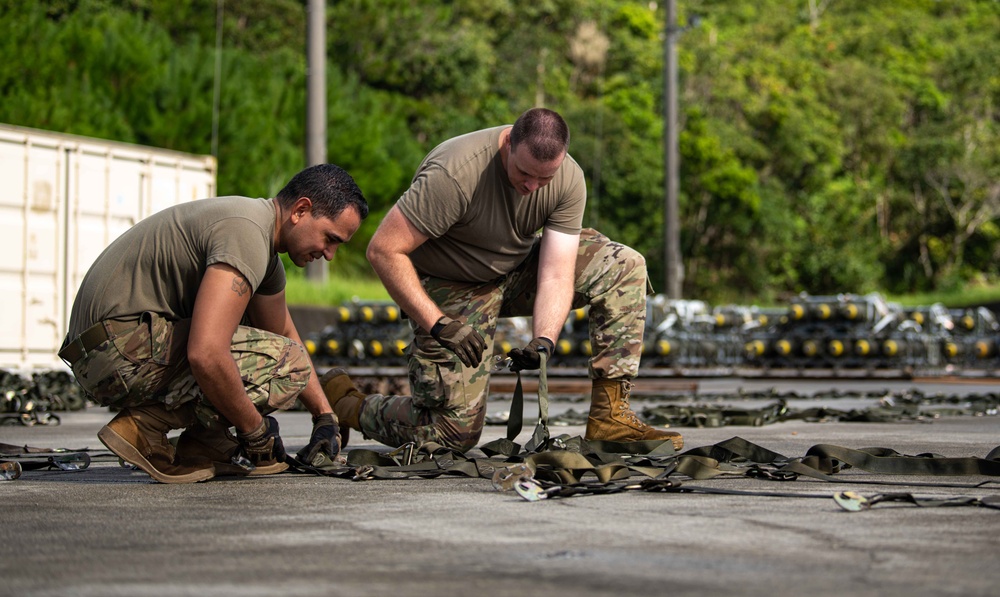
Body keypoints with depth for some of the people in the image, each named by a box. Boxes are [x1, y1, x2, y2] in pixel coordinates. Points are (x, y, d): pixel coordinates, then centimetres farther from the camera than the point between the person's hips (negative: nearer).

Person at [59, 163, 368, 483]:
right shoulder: (247, 233, -18)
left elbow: (284, 334, 33)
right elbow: (206, 355, -28)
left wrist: (325, 417, 27)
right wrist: (255, 431, -15)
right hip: (125, 350, -11)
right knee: (288, 363, -15)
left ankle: (204, 446, 6)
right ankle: (146, 423, -12)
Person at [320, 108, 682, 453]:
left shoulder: (568, 180, -17)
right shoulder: (455, 173, -33)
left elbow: (556, 274, -18)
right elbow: (383, 250, -30)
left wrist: (544, 340, -36)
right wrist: (439, 325, -35)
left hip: (516, 273, 6)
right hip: (449, 290, -6)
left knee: (624, 267, -12)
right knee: (455, 433, -13)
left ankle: (609, 417, -13)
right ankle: (342, 402, 12)